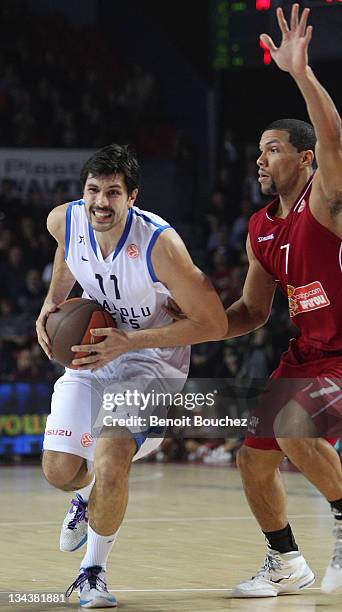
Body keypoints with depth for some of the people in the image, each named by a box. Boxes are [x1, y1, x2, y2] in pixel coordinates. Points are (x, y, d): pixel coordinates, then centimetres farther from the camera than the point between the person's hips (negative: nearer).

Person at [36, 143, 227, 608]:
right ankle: (87, 497, 42)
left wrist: (129, 341, -29)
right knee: (58, 471, 1)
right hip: (91, 352, 5)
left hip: (151, 359, -5)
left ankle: (94, 571, 2)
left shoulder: (159, 243, -30)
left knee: (110, 462, -24)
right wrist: (53, 301, -1)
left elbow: (214, 324, -25)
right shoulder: (65, 220, -15)